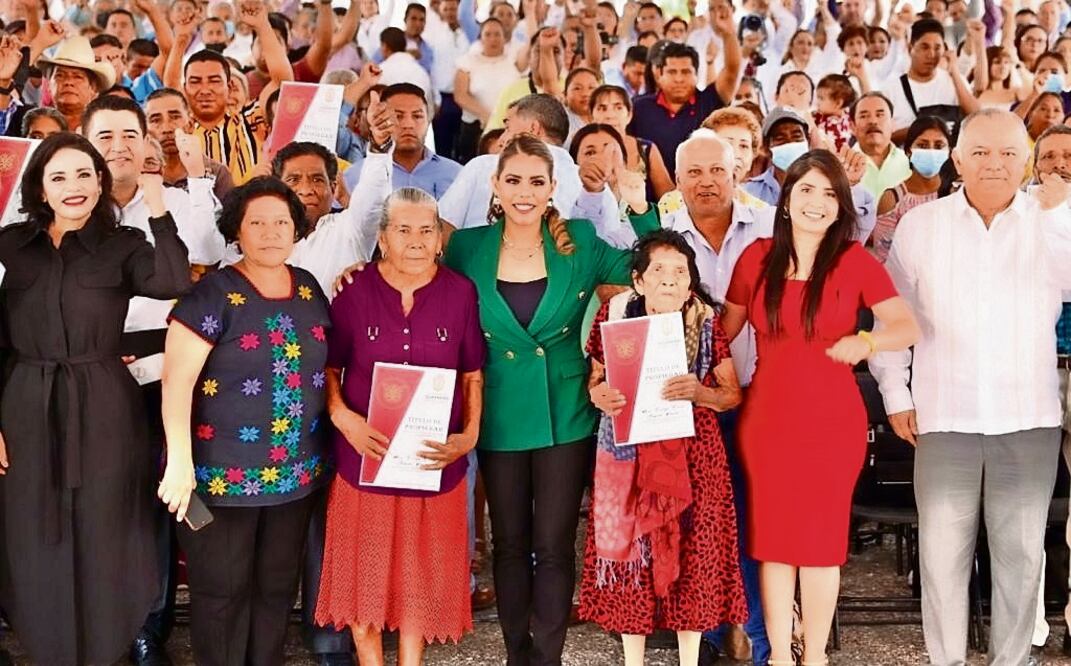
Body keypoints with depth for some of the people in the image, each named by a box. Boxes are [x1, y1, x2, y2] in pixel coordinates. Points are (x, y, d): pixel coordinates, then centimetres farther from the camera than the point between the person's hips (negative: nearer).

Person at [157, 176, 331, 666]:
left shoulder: (309, 289, 6)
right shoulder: (214, 293, -11)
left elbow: (323, 364, 17)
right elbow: (176, 379, -16)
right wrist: (180, 461, -21)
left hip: (295, 471, 5)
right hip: (224, 473, -5)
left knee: (278, 584, 15)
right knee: (222, 588, 6)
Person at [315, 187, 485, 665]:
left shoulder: (460, 293, -3)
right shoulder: (353, 292, -5)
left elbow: (473, 376, 4)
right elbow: (329, 368, 3)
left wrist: (470, 435, -8)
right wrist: (343, 418, -13)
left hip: (433, 459, 1)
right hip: (365, 454, -1)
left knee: (421, 572, 13)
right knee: (365, 570, 9)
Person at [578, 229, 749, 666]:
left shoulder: (706, 323, -3)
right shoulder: (615, 315, -3)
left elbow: (733, 395, 1)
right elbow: (594, 379, 6)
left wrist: (699, 392, -19)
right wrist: (600, 396, -16)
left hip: (692, 453, 0)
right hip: (629, 454, 0)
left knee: (690, 552, 3)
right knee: (630, 551, 4)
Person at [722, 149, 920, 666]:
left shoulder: (855, 261, -4)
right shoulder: (756, 257, 3)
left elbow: (909, 328, -3)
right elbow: (726, 330, 12)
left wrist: (865, 341, -22)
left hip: (831, 417, -2)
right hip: (766, 415, 2)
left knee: (821, 538, 6)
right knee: (772, 537, 7)